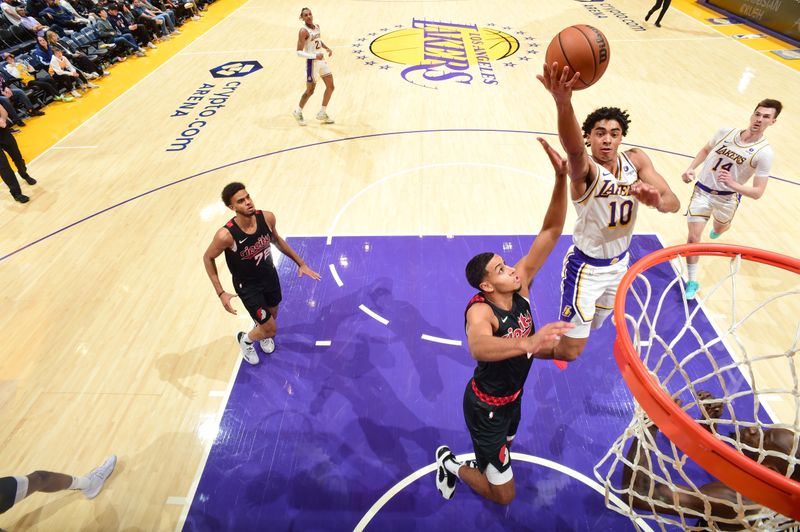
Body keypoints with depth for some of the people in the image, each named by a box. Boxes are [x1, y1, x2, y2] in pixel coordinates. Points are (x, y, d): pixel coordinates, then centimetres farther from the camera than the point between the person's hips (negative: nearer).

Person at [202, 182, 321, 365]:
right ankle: (245, 339, 35)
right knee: (271, 330, 0)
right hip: (248, 286, -4)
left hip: (270, 275, 5)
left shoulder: (267, 218, -21)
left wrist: (301, 263, 3)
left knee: (272, 315, 27)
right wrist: (221, 293, -18)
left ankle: (261, 332, 64)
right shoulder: (226, 235, -33)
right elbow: (208, 258, -14)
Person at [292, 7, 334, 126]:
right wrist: (315, 56, -29)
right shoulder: (304, 31, -18)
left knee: (330, 86, 10)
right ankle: (298, 112, 26)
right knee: (310, 91, 3)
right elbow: (299, 52, -22)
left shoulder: (317, 26, 5)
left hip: (321, 60, 8)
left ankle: (322, 114, 22)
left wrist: (327, 48, 8)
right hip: (312, 62, -8)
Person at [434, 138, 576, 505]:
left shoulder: (520, 284, -16)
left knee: (506, 446, 34)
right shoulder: (480, 310, -34)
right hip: (487, 405, -7)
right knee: (504, 496, 10)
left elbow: (550, 232, -23)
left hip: (513, 395, 7)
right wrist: (528, 342, -74)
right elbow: (479, 347, -58)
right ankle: (452, 465, 30)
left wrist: (561, 179, -34)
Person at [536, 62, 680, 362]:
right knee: (570, 351, -4)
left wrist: (656, 199, -41)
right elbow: (573, 149, -51)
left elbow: (673, 202, -15)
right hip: (586, 267, -6)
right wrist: (563, 102, -72)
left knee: (594, 324, 28)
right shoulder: (585, 168, -26)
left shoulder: (636, 160, -8)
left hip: (620, 262, 6)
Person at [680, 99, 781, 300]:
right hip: (703, 191, 1)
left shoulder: (764, 152, -17)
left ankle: (718, 228, 69)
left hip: (728, 198, 0)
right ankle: (692, 281, 8)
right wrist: (690, 169, -2)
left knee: (719, 230, 27)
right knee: (693, 237, -6)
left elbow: (757, 192, -19)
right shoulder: (726, 132, -8)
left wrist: (733, 184, -36)